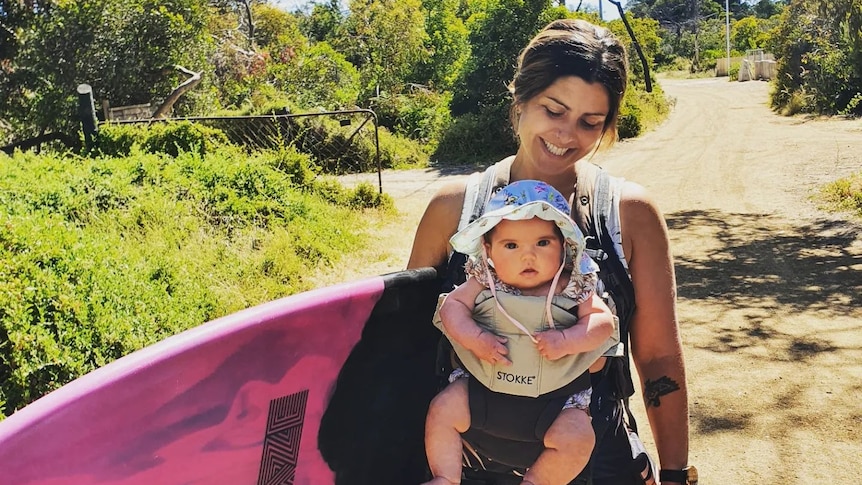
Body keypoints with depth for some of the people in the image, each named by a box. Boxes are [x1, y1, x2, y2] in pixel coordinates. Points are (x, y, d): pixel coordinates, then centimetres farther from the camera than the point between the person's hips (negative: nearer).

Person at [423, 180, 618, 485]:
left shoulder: (573, 288, -5)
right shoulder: (484, 283, -4)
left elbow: (603, 321, -7)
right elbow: (452, 305, -4)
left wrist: (566, 341, -23)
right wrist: (475, 339, -20)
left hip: (555, 393, -1)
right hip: (482, 382, 1)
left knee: (577, 438, -20)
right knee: (442, 410, -12)